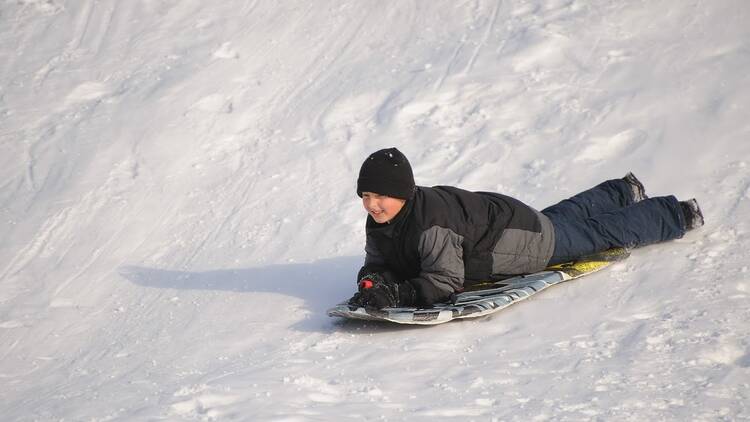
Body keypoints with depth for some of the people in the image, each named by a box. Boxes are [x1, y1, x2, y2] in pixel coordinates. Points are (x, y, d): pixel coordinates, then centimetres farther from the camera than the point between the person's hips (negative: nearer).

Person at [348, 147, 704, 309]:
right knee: (567, 216, 32)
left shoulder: (431, 220, -41)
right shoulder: (379, 224, -16)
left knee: (599, 233, 12)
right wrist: (373, 281, -29)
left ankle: (676, 215, 34)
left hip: (529, 239, -7)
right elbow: (379, 263, -6)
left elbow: (447, 280, -39)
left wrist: (400, 293, -49)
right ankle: (623, 193, 58)